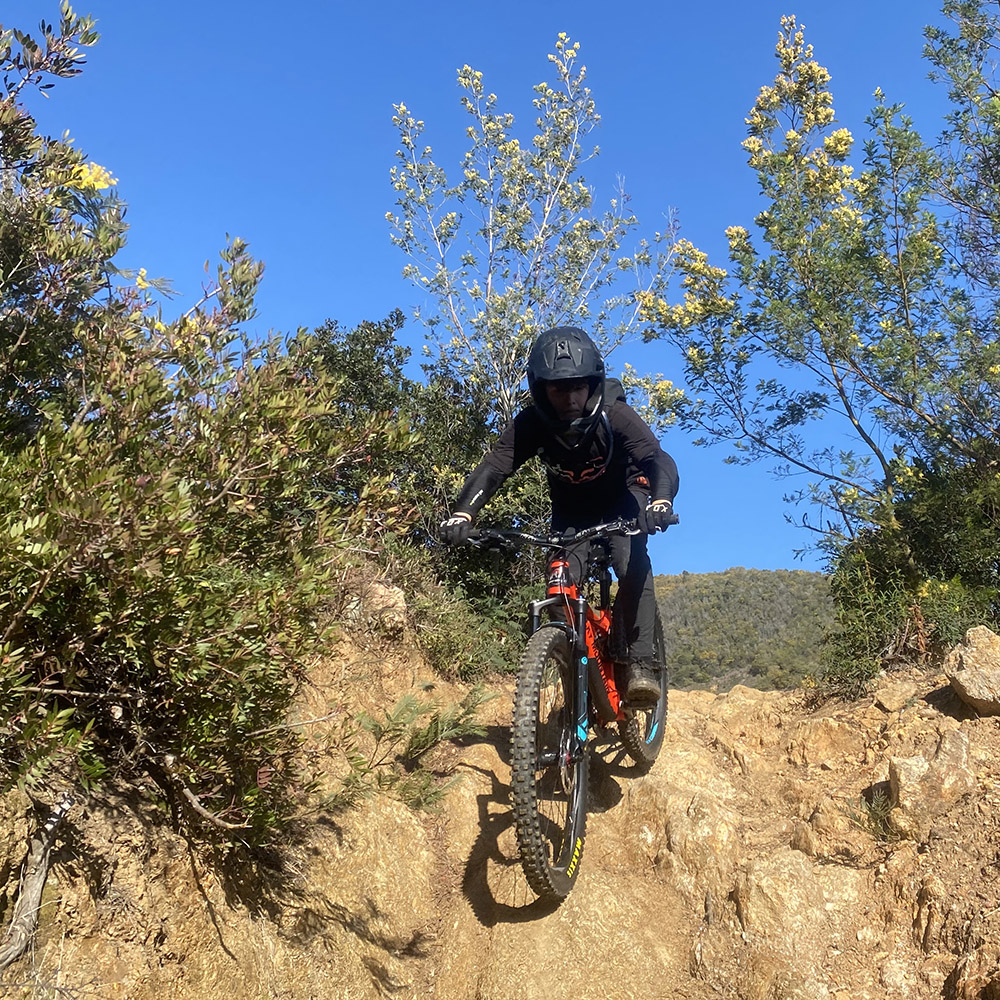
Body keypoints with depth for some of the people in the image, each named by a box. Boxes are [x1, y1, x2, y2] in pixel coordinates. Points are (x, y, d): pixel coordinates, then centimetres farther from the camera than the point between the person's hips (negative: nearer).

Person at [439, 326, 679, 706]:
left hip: (621, 502, -2)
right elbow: (493, 467, -34)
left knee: (632, 565, -27)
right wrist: (463, 513, -52)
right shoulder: (531, 424, -26)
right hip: (572, 511, 2)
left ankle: (639, 665, -23)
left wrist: (661, 500, -61)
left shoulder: (614, 416, -30)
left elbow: (658, 459, -39)